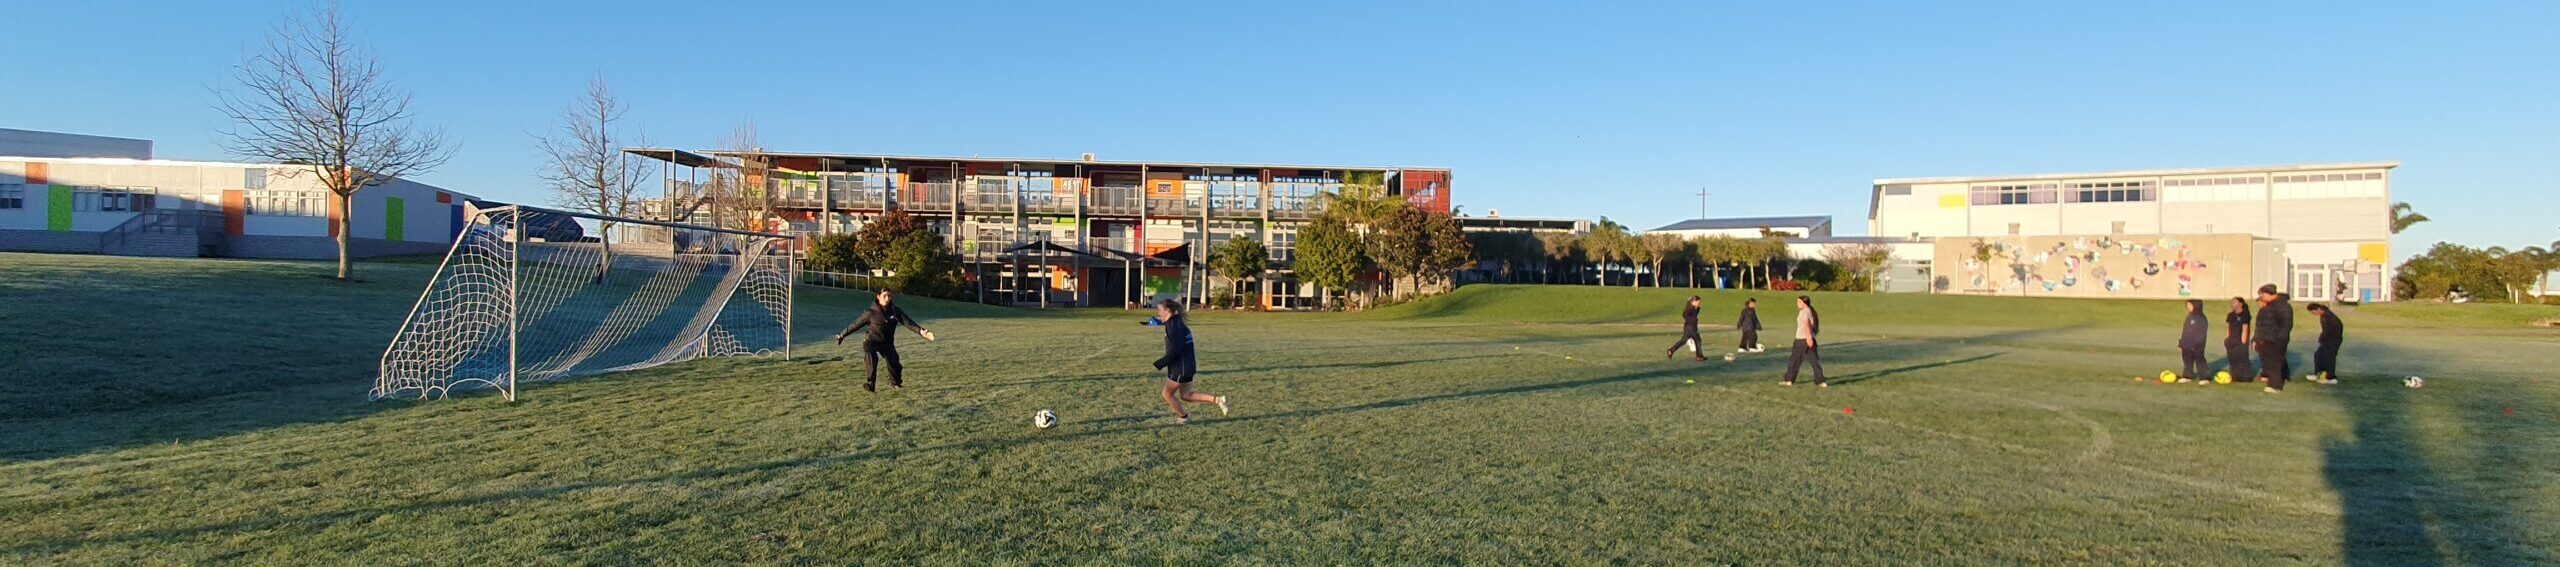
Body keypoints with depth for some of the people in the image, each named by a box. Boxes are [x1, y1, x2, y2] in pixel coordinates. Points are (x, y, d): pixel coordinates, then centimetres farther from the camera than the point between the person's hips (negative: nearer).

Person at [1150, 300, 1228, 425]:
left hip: (1181, 367, -10)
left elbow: (1174, 351, -24)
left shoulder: (1173, 326, -19)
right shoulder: (1177, 323, 11)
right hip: (1187, 366, 10)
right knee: (1185, 395, 16)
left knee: (1167, 394, 7)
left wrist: (1159, 364, -18)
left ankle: (1183, 418, 22)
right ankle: (1217, 400, 9)